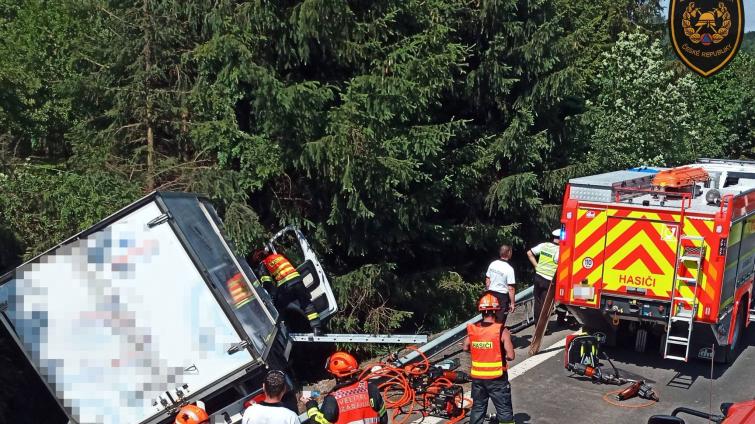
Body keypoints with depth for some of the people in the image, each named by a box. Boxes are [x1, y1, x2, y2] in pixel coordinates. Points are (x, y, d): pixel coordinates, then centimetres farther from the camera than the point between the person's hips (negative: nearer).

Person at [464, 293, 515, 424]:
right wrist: (501, 355, 3)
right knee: (504, 411, 6)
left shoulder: (472, 329, -3)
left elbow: (466, 348, 12)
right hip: (496, 378, -4)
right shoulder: (502, 331, -16)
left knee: (478, 408, 18)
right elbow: (510, 356, -17)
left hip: (477, 377, 4)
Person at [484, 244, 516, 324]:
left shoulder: (492, 264, 0)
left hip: (491, 294, 6)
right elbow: (511, 288, -17)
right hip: (502, 296, -6)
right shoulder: (509, 269, -18)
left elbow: (487, 280, 9)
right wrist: (512, 303, -10)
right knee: (499, 321, 4)